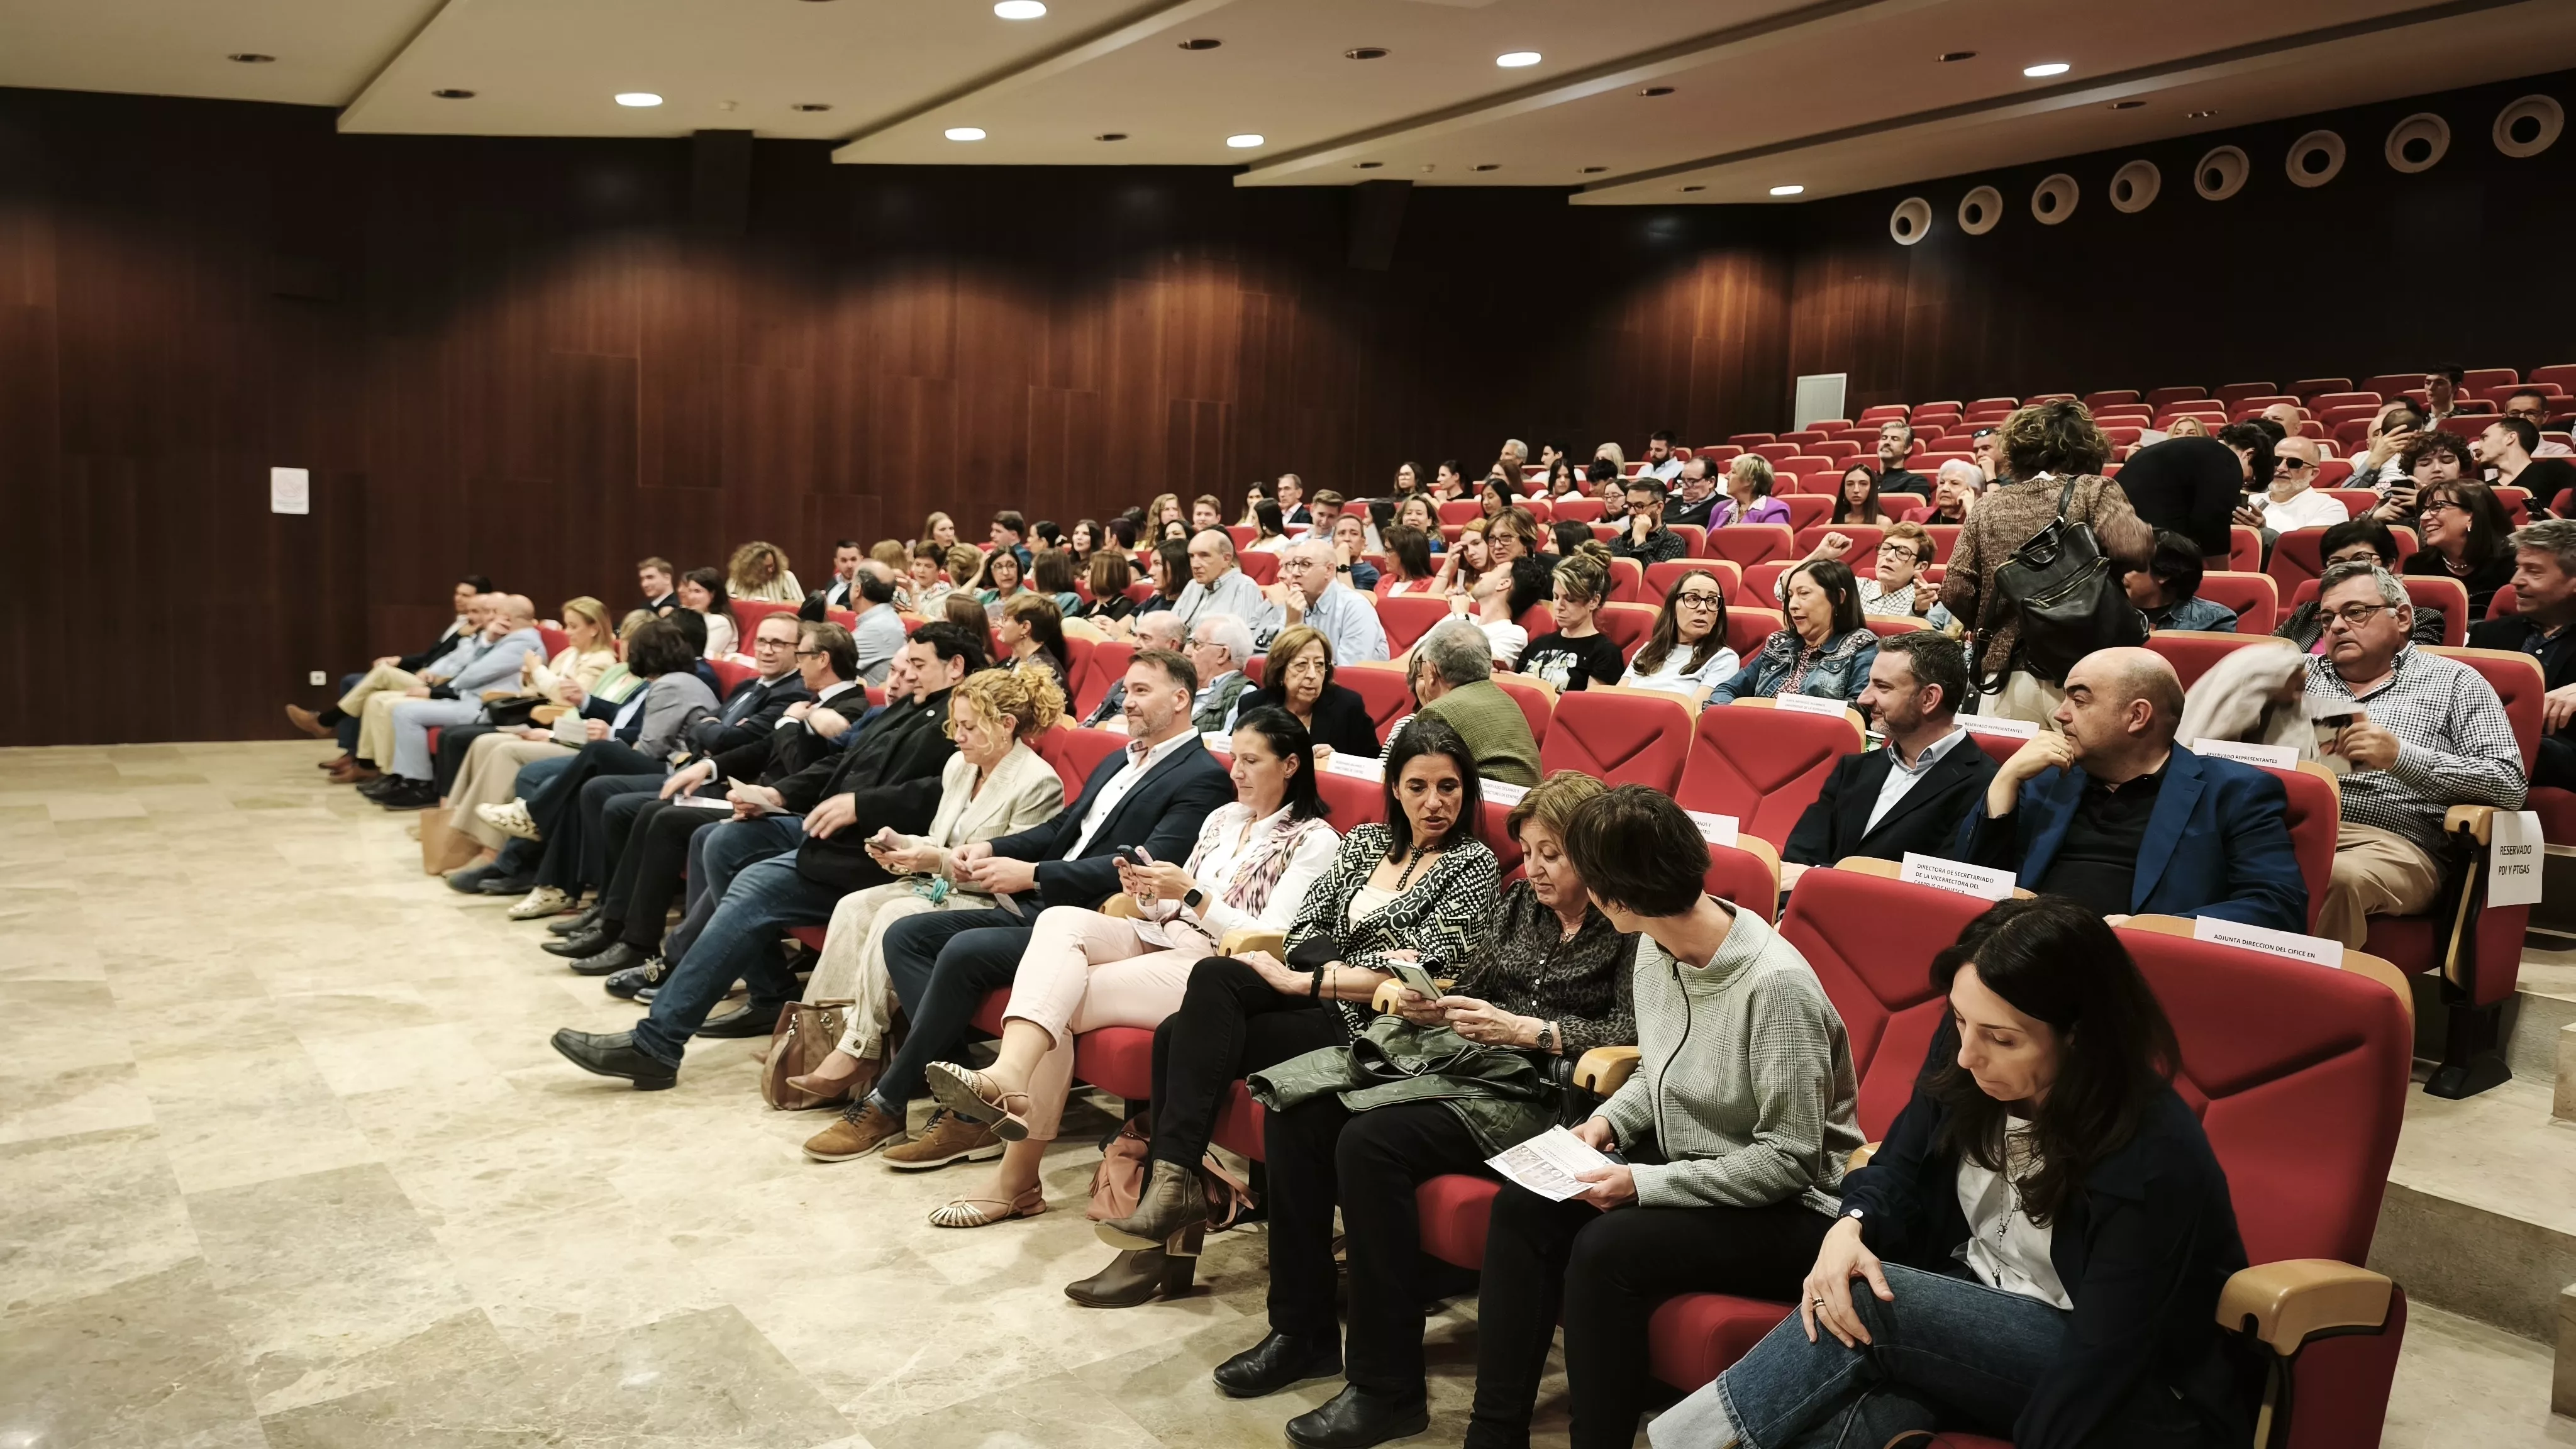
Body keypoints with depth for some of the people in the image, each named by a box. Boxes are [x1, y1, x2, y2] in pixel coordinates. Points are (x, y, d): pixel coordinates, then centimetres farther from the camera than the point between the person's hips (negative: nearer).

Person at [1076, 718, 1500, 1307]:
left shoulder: (1473, 864, -1)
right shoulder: (1364, 841, 18)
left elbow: (1418, 977, -12)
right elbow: (1302, 931, 11)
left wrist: (1302, 981, -14)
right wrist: (1360, 967, -10)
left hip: (1373, 1028, -6)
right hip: (1319, 1004, 6)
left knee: (1205, 1008, -23)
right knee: (1183, 1024, -20)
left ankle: (1173, 1185, -17)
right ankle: (1170, 1237, -17)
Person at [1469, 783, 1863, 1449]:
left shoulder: (1775, 984, -27)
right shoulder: (1655, 948, -2)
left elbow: (1788, 1159, -23)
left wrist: (1644, 1183, -23)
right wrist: (1611, 1119, -4)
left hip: (1785, 1206, -8)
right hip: (1683, 1163, 8)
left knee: (1606, 1248, -29)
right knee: (1522, 1210, -9)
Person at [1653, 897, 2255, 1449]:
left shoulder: (2154, 1164, -28)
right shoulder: (1964, 1049, -10)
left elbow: (2098, 1364, -26)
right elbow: (1902, 1170, 2)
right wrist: (1850, 1228, -20)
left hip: (2125, 1390, -4)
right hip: (1979, 1302, 5)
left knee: (1871, 1305, -28)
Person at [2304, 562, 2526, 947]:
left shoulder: (2454, 683, 13)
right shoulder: (2304, 671, 24)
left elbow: (2510, 785, 2)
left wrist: (2400, 755, -12)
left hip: (2389, 842, -3)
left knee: (2341, 876, -38)